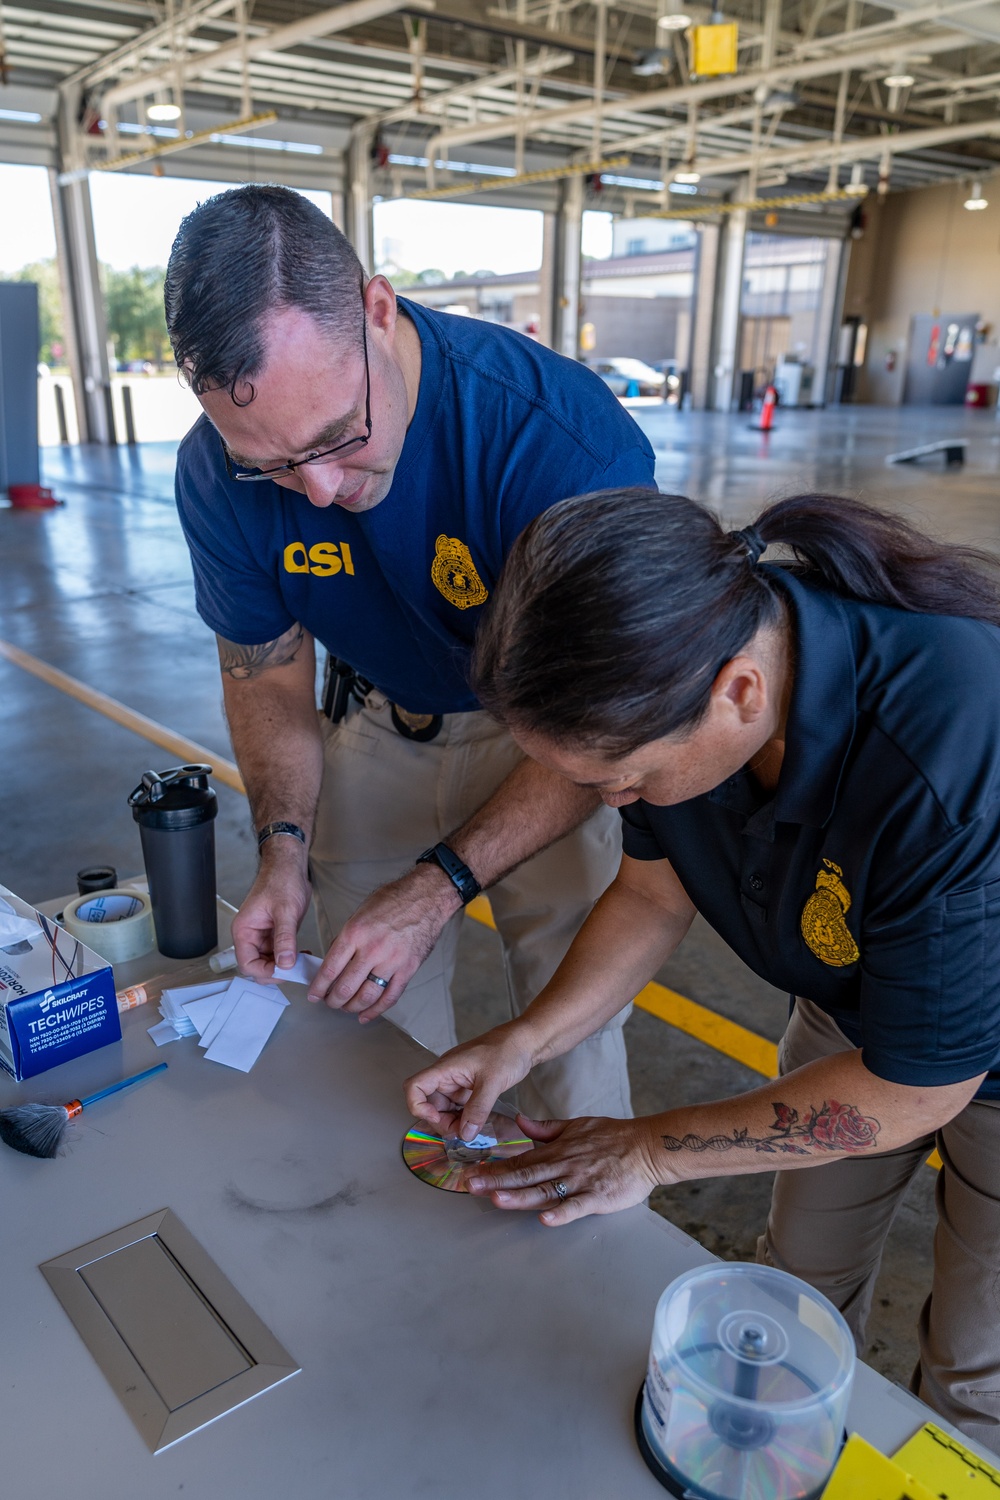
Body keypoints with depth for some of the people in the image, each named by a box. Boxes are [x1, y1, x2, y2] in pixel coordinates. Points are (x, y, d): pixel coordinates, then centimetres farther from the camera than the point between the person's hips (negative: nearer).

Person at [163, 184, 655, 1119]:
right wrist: (283, 850, -17)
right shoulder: (216, 474, -18)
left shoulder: (565, 437, -33)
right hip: (378, 724, 4)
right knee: (376, 1019, 13)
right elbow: (266, 674, -3)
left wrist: (442, 885, -31)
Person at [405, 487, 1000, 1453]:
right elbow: (655, 894, -7)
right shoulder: (683, 655, -23)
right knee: (801, 1276, 22)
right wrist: (525, 1039, -17)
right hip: (853, 999, 6)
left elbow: (914, 1087, -29)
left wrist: (654, 1150, -20)